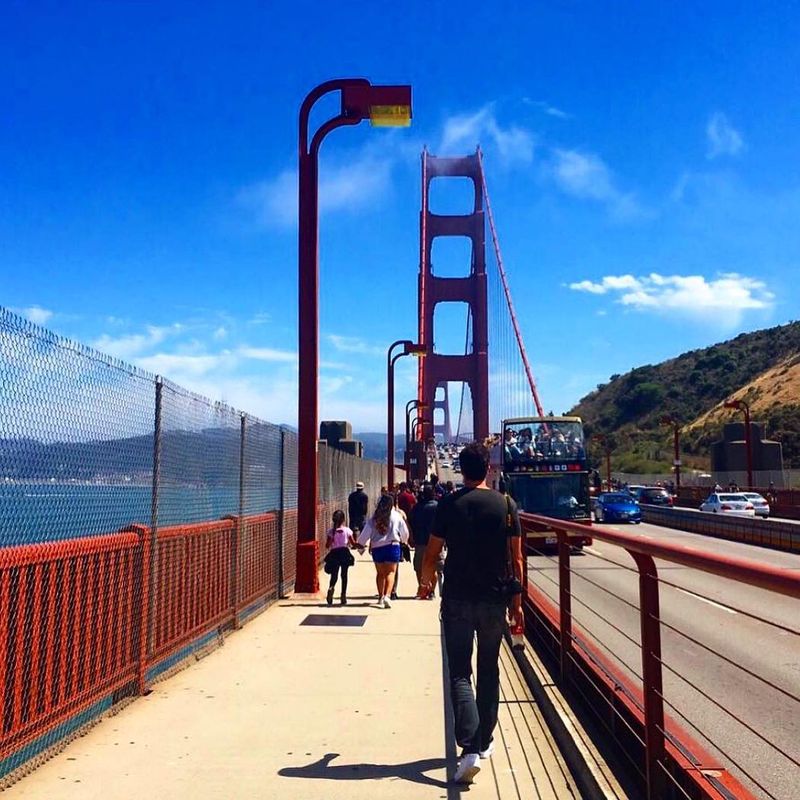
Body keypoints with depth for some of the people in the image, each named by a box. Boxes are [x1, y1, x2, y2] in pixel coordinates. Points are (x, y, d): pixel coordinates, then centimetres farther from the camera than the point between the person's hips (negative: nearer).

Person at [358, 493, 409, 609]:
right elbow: (405, 532, 7)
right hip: (392, 546, -2)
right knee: (391, 572, -1)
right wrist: (404, 541, 28)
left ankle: (381, 597, 19)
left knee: (380, 573, 16)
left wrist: (361, 544, 15)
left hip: (377, 548, 2)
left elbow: (366, 533, -1)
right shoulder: (396, 516, -3)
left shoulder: (373, 518, -1)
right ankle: (387, 595, -19)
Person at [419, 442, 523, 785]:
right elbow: (515, 558, -1)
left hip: (457, 601, -2)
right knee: (489, 672, 17)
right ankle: (484, 743, 27)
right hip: (494, 601, 2)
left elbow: (432, 554, -3)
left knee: (460, 674, 1)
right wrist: (517, 603, 6)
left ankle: (470, 749, -13)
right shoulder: (505, 505, -1)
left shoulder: (449, 504, -4)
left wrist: (425, 582, 17)